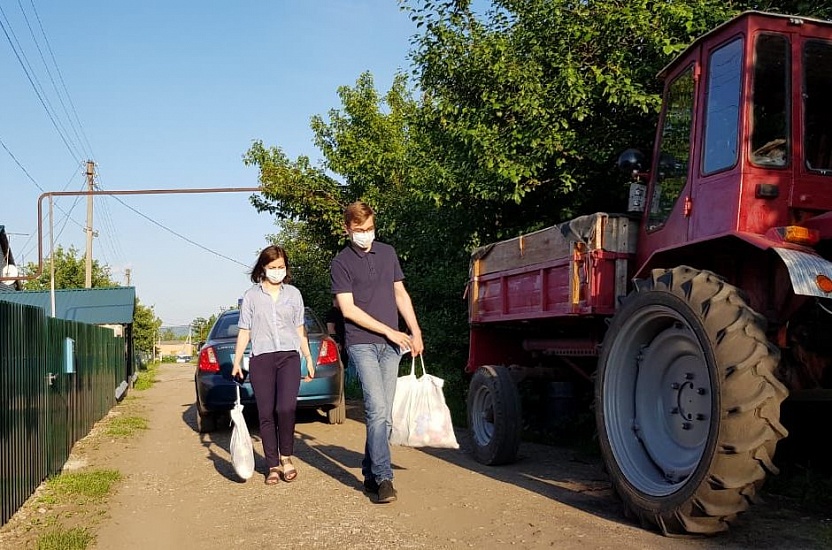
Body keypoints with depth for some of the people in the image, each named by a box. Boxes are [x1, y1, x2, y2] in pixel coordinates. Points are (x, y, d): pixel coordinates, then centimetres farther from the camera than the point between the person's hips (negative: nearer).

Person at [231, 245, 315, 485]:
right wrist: (236, 362, 4)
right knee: (266, 414, 0)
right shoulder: (251, 295, 8)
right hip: (261, 359, 0)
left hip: (289, 356, 0)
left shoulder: (293, 293, 12)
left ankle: (286, 456, 4)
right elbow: (244, 331, 9)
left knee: (286, 408, -17)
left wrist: (309, 359, 15)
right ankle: (273, 465, 10)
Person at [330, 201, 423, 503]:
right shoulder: (341, 263, -1)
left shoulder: (387, 252, 14)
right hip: (362, 344, -5)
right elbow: (348, 309, -7)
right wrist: (389, 331, -9)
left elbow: (400, 294, 19)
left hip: (392, 344, 5)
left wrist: (415, 332, 10)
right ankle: (383, 478, -13)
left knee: (384, 414, 5)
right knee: (378, 410, -16)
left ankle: (370, 473, 16)